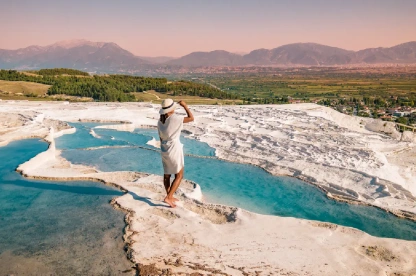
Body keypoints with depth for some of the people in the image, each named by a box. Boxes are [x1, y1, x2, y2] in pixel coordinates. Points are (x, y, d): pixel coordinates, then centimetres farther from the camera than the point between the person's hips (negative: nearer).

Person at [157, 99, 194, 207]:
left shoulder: (160, 121, 2)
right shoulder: (174, 118, -19)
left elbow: (161, 138, 10)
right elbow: (191, 118, -12)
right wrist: (185, 106, -3)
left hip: (164, 150, 7)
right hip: (174, 149, -7)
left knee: (167, 175, 16)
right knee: (179, 175, 5)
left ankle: (170, 197, 29)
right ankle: (168, 197, -4)